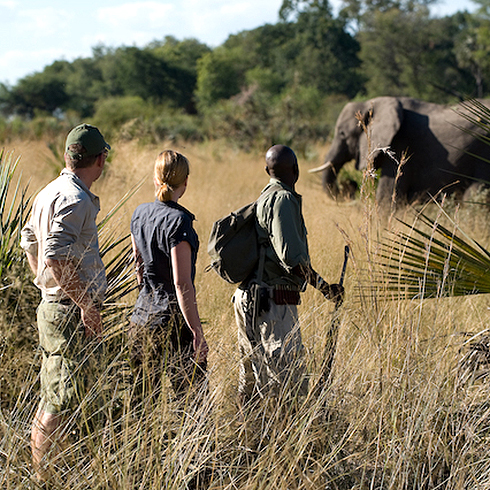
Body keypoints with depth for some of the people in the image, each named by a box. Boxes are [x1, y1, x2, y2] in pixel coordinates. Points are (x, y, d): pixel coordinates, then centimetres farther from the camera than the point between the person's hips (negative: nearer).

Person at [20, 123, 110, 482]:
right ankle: (43, 477, -3)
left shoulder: (49, 193, 12)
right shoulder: (75, 200, -18)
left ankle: (40, 475, 25)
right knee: (61, 402, -6)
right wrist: (85, 303, -22)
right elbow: (56, 256, -27)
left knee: (52, 397, 17)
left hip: (51, 304, 10)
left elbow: (30, 242, 23)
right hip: (70, 313, -10)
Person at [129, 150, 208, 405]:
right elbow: (181, 283, -19)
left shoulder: (140, 213, 7)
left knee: (141, 398, 10)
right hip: (173, 318, -7)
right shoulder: (178, 221, -15)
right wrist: (197, 332, -17)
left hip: (142, 316, 7)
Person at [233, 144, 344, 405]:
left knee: (252, 377, 14)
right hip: (272, 303, -10)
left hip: (249, 298, 10)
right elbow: (290, 256, -21)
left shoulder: (264, 198, 17)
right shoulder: (282, 200, -12)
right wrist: (324, 287, -12)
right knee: (288, 379, -10)